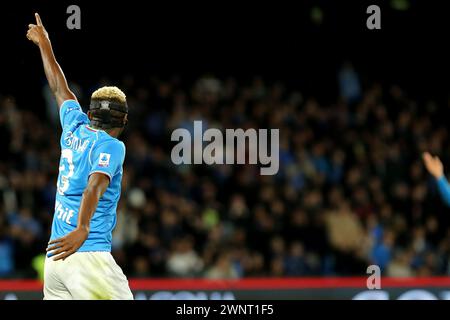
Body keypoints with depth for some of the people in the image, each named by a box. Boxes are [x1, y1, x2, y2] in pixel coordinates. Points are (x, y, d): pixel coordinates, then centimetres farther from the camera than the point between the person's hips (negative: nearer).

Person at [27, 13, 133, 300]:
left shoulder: (75, 128, 16)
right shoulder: (111, 145, -2)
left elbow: (60, 89, 31)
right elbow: (95, 186, -19)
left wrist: (45, 45, 46)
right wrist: (82, 229, -33)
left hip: (54, 257, 7)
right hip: (88, 254, -7)